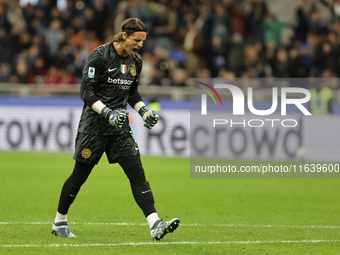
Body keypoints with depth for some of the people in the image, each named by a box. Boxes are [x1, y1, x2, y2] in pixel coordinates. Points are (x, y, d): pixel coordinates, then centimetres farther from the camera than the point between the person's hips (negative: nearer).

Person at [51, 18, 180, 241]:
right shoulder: (99, 56, -13)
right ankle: (59, 222, 23)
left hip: (120, 125, 5)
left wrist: (144, 111, 4)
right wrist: (108, 113, -25)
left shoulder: (136, 60, 8)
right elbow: (86, 92, -14)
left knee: (137, 173, -8)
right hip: (95, 124, -5)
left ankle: (155, 226, -17)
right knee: (80, 174, 5)